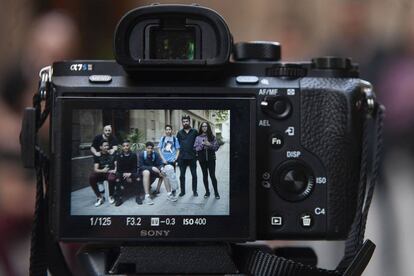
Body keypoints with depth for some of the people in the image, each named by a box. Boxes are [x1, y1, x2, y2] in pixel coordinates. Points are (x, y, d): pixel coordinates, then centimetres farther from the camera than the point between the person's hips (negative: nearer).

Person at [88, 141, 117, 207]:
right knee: (91, 178, -30)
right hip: (101, 173, 1)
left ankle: (111, 196, -10)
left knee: (111, 178, -39)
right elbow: (95, 169, -6)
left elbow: (116, 164, 2)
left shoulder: (112, 154, 4)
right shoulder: (97, 155, 2)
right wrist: (102, 170, -27)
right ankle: (99, 197, -14)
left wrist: (115, 170, -22)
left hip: (111, 172, -1)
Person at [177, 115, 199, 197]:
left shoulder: (194, 132, 2)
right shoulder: (179, 133, 8)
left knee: (194, 175, 4)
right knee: (182, 175, 5)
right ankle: (182, 191, 14)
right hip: (182, 157, 2)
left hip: (192, 157, -1)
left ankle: (195, 191, 13)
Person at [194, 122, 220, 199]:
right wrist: (202, 144, -15)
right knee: (205, 175, 8)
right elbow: (196, 148, -1)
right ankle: (207, 192, 17)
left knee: (212, 175, -4)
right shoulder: (198, 138, 5)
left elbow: (216, 147, 0)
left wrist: (210, 145, -16)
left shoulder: (212, 137, 3)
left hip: (211, 158, -1)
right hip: (202, 159, 1)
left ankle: (216, 192, 3)